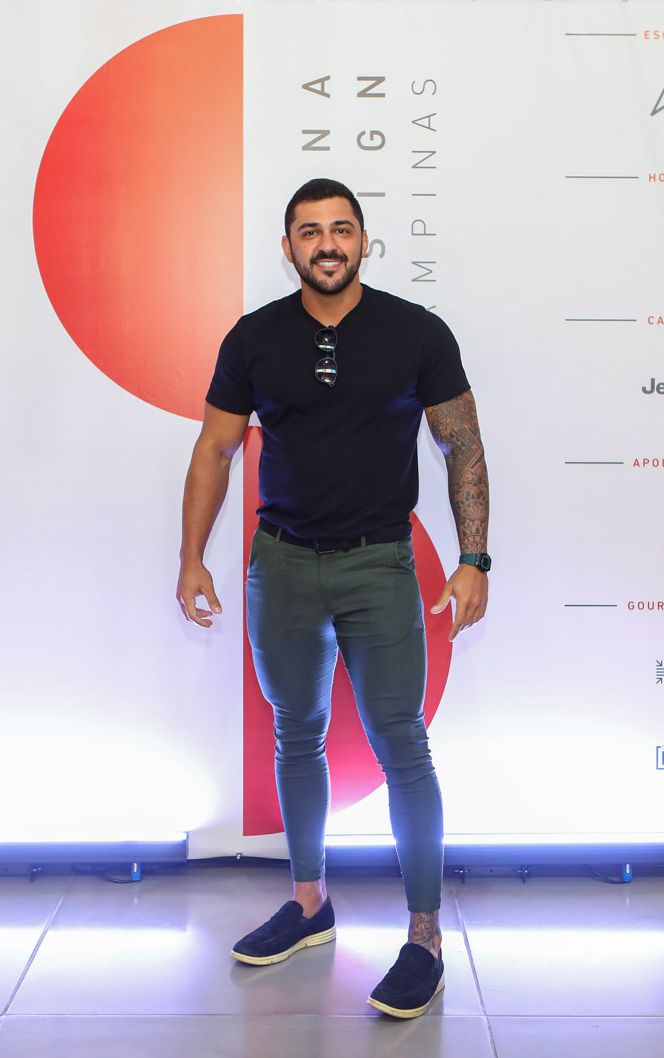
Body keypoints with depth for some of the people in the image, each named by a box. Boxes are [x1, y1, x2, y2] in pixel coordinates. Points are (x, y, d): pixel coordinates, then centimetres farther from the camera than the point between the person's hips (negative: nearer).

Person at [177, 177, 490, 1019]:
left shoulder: (416, 333, -3)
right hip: (282, 564, 3)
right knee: (296, 737, 13)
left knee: (400, 748, -2)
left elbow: (462, 448, -1)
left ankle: (425, 939, 11)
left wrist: (473, 560, -8)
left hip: (379, 567, -3)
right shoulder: (254, 339, 2)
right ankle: (309, 904, 31)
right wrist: (192, 559, 3)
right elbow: (214, 452, 7)